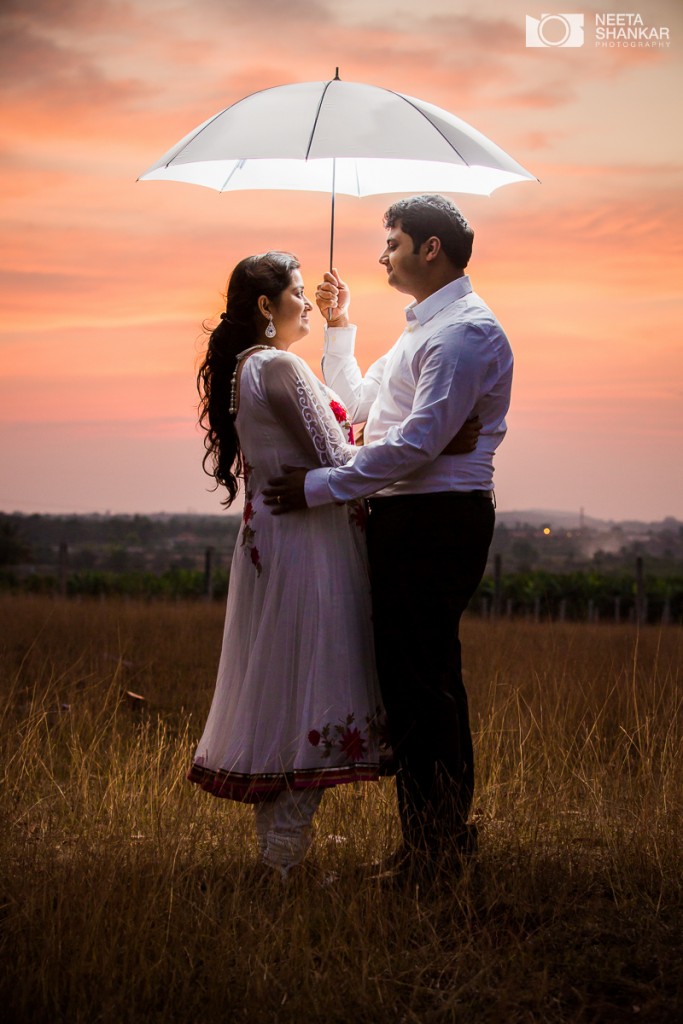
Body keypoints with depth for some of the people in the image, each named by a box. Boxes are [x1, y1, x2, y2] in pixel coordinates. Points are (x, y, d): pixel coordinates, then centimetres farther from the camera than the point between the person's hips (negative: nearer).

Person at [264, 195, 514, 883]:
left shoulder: (466, 329, -13)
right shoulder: (424, 329, 22)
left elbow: (418, 443, -21)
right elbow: (355, 403, 28)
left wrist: (320, 486, -18)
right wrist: (339, 327, 20)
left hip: (435, 522, -11)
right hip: (407, 518, 11)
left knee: (416, 684, -9)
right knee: (430, 679, 15)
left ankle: (432, 850, -2)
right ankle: (449, 834, 25)